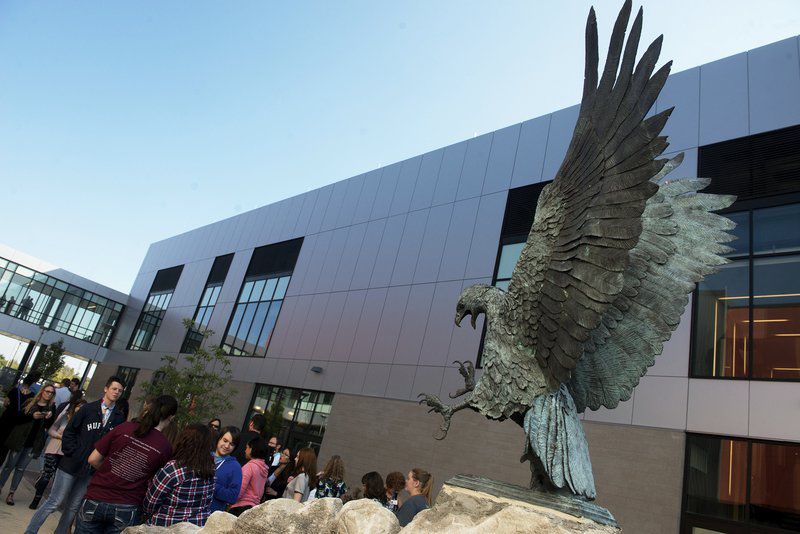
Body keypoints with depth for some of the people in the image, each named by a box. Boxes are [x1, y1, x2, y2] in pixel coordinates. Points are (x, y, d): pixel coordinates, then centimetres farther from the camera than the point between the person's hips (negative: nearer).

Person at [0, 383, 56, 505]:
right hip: (19, 440, -1)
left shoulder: (51, 408, 6)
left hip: (34, 443, 1)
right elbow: (17, 419, -1)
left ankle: (11, 493, 11)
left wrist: (49, 418, -16)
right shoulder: (29, 403, 3)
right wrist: (32, 416, -16)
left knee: (21, 468, 4)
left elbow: (50, 427, 4)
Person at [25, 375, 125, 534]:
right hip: (71, 464, -3)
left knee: (73, 507, 12)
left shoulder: (119, 418, 3)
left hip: (91, 469, 3)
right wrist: (72, 452, -8)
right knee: (54, 502, 2)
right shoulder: (89, 409, -3)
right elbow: (69, 431, -1)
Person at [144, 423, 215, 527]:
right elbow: (207, 504, 2)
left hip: (168, 527, -5)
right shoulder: (210, 470, -8)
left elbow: (151, 503, -11)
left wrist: (148, 514, 7)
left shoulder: (172, 469, -22)